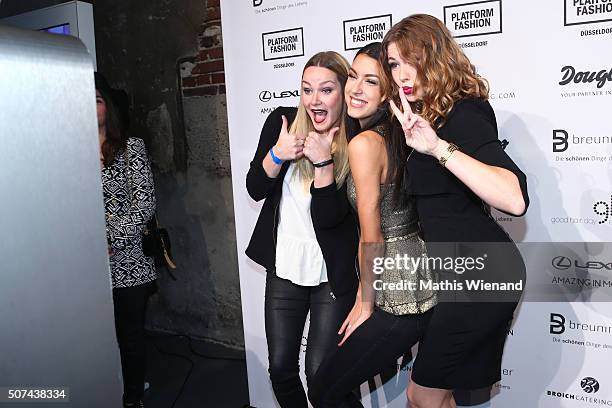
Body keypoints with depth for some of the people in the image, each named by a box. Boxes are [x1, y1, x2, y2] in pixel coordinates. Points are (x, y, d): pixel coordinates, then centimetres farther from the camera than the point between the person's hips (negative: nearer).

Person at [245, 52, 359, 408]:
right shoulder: (282, 122, -5)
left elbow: (330, 216, -17)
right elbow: (256, 189, -4)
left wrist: (323, 161, -29)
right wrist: (277, 154, -22)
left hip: (334, 275, -3)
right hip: (283, 268, 4)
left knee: (321, 374, 3)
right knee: (280, 369, 13)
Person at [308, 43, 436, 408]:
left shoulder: (364, 143, -18)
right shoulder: (395, 137, 8)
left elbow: (372, 238, -15)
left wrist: (365, 303, -4)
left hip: (398, 296, -9)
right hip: (420, 283, 9)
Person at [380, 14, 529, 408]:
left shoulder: (464, 115, -16)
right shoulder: (430, 116, 13)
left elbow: (515, 199, -32)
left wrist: (437, 147, -38)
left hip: (481, 271, -10)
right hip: (458, 271, 10)